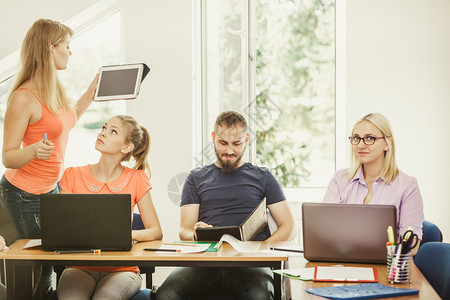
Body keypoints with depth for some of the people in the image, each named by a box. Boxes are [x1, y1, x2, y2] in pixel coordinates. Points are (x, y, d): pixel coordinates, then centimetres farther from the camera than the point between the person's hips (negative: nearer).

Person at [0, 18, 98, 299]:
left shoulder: (55, 88, 3)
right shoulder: (24, 97, -22)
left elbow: (66, 120, 24)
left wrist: (93, 90, 20)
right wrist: (33, 151, -39)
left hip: (51, 186, 8)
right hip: (26, 194, -8)